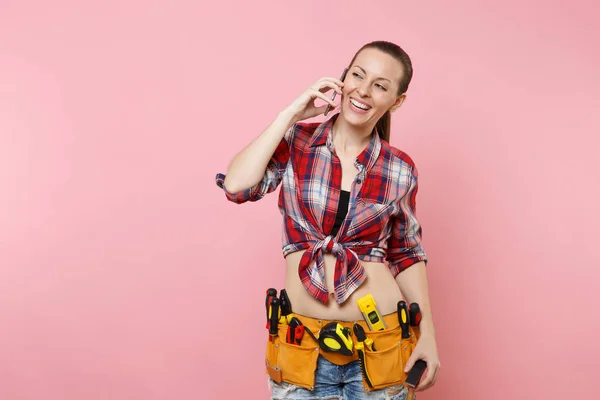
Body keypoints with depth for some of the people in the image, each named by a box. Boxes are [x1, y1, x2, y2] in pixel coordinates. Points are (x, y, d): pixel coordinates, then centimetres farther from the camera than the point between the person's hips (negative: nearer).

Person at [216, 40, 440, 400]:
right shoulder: (296, 141, -3)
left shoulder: (400, 170, -1)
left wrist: (427, 332, 1)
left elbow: (406, 254, 7)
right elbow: (236, 186, -18)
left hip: (381, 345, 1)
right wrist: (290, 114, -14)